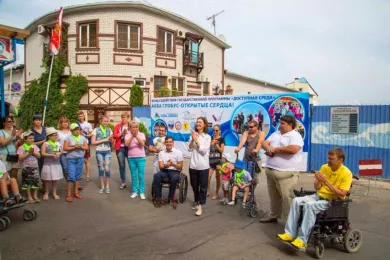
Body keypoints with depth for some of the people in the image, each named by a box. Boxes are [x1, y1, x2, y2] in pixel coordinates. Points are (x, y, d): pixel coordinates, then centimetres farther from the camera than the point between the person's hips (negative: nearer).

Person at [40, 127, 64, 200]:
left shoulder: (58, 143, 7)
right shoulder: (45, 144, -7)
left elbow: (61, 151, 11)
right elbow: (42, 153, -12)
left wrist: (59, 154, -10)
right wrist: (51, 155, -20)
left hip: (56, 164, 4)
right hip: (48, 164, -4)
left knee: (55, 179, 10)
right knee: (48, 179, 4)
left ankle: (54, 193, 20)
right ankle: (46, 193, 19)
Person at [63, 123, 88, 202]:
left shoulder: (82, 137, 7)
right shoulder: (68, 138, -3)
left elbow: (87, 147, 4)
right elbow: (65, 148, -9)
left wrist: (81, 147, -14)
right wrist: (74, 147, -19)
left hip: (80, 159, 4)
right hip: (71, 159, -4)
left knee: (78, 176, 9)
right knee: (71, 176, -8)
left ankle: (76, 192, 21)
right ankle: (68, 195, -1)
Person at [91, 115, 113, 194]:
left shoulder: (109, 130, 4)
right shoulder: (96, 130, -3)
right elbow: (93, 142, -8)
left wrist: (110, 139, -13)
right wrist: (104, 140, -14)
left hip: (107, 151, 1)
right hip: (99, 152, -1)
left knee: (107, 169, -5)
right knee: (101, 169, 4)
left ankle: (107, 186, 8)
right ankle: (102, 187, 16)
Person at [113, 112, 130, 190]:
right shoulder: (118, 126, 8)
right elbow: (114, 136, -1)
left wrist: (128, 133, -15)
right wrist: (122, 133, -14)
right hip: (120, 148, 2)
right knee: (122, 165, 8)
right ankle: (123, 182, 18)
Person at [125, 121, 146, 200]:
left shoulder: (141, 134, 0)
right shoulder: (128, 135, 2)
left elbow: (142, 144, -14)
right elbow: (126, 144, -14)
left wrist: (136, 135, -23)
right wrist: (132, 136, -23)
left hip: (141, 157, -1)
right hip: (131, 158, 1)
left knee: (141, 175, 0)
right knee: (133, 175, 8)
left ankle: (142, 192, 8)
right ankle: (135, 191, 17)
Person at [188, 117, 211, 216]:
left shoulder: (207, 137, -5)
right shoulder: (193, 135, 5)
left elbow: (203, 151, -14)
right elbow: (190, 149, -2)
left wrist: (196, 140, -18)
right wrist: (192, 139, -16)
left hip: (203, 166, -4)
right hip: (193, 165, 4)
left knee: (203, 186, 1)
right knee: (194, 185, 16)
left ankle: (200, 206, 8)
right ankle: (196, 201, 34)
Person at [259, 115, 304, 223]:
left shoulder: (295, 136, -10)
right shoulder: (276, 134, 15)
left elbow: (293, 149, -26)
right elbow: (265, 143, 14)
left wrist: (276, 149, -15)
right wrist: (268, 148, -10)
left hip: (285, 173, -8)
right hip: (270, 170, 8)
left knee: (287, 197, -5)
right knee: (274, 196, 18)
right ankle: (273, 216, 31)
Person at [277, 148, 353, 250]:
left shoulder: (346, 173, -12)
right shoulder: (324, 167, 4)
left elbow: (341, 195, -20)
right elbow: (316, 188, 9)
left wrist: (326, 181, -25)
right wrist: (318, 181, -15)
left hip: (333, 201, -6)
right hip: (319, 196, 6)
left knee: (309, 205, -33)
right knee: (296, 201, -18)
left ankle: (302, 240, -28)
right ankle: (290, 234, -17)